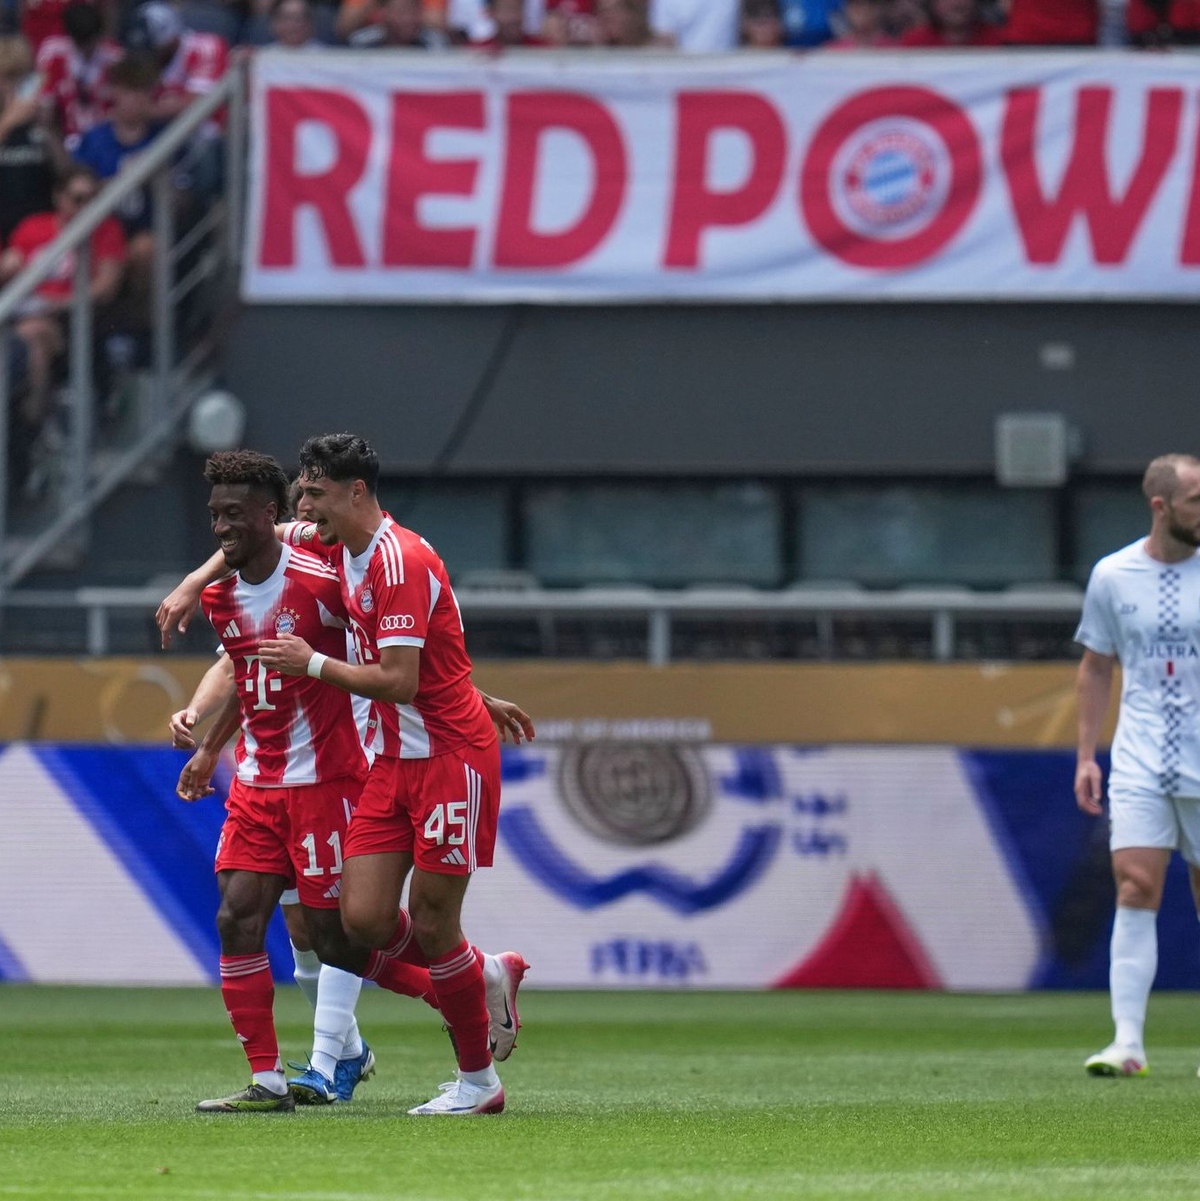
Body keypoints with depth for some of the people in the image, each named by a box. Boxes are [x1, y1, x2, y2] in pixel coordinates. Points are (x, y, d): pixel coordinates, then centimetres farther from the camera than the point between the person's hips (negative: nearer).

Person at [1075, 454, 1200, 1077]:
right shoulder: (1111, 576, 3)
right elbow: (1096, 668, 13)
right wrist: (1087, 755, 9)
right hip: (1140, 762, 1)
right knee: (1135, 888, -11)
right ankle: (1128, 1043, -13)